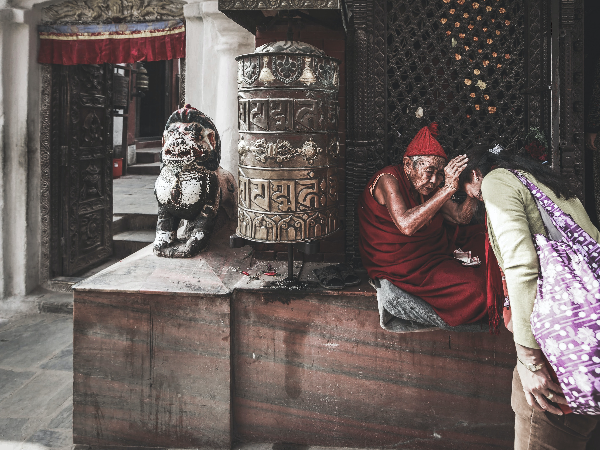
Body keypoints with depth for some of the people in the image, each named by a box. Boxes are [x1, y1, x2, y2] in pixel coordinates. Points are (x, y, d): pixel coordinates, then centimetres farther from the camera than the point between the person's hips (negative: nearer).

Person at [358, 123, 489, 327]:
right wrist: (447, 190, -37)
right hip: (402, 263, -9)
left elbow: (460, 217, 7)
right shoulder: (388, 179, -21)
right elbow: (406, 225, -38)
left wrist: (472, 196, -16)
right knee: (474, 286, -22)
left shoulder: (426, 186, 3)